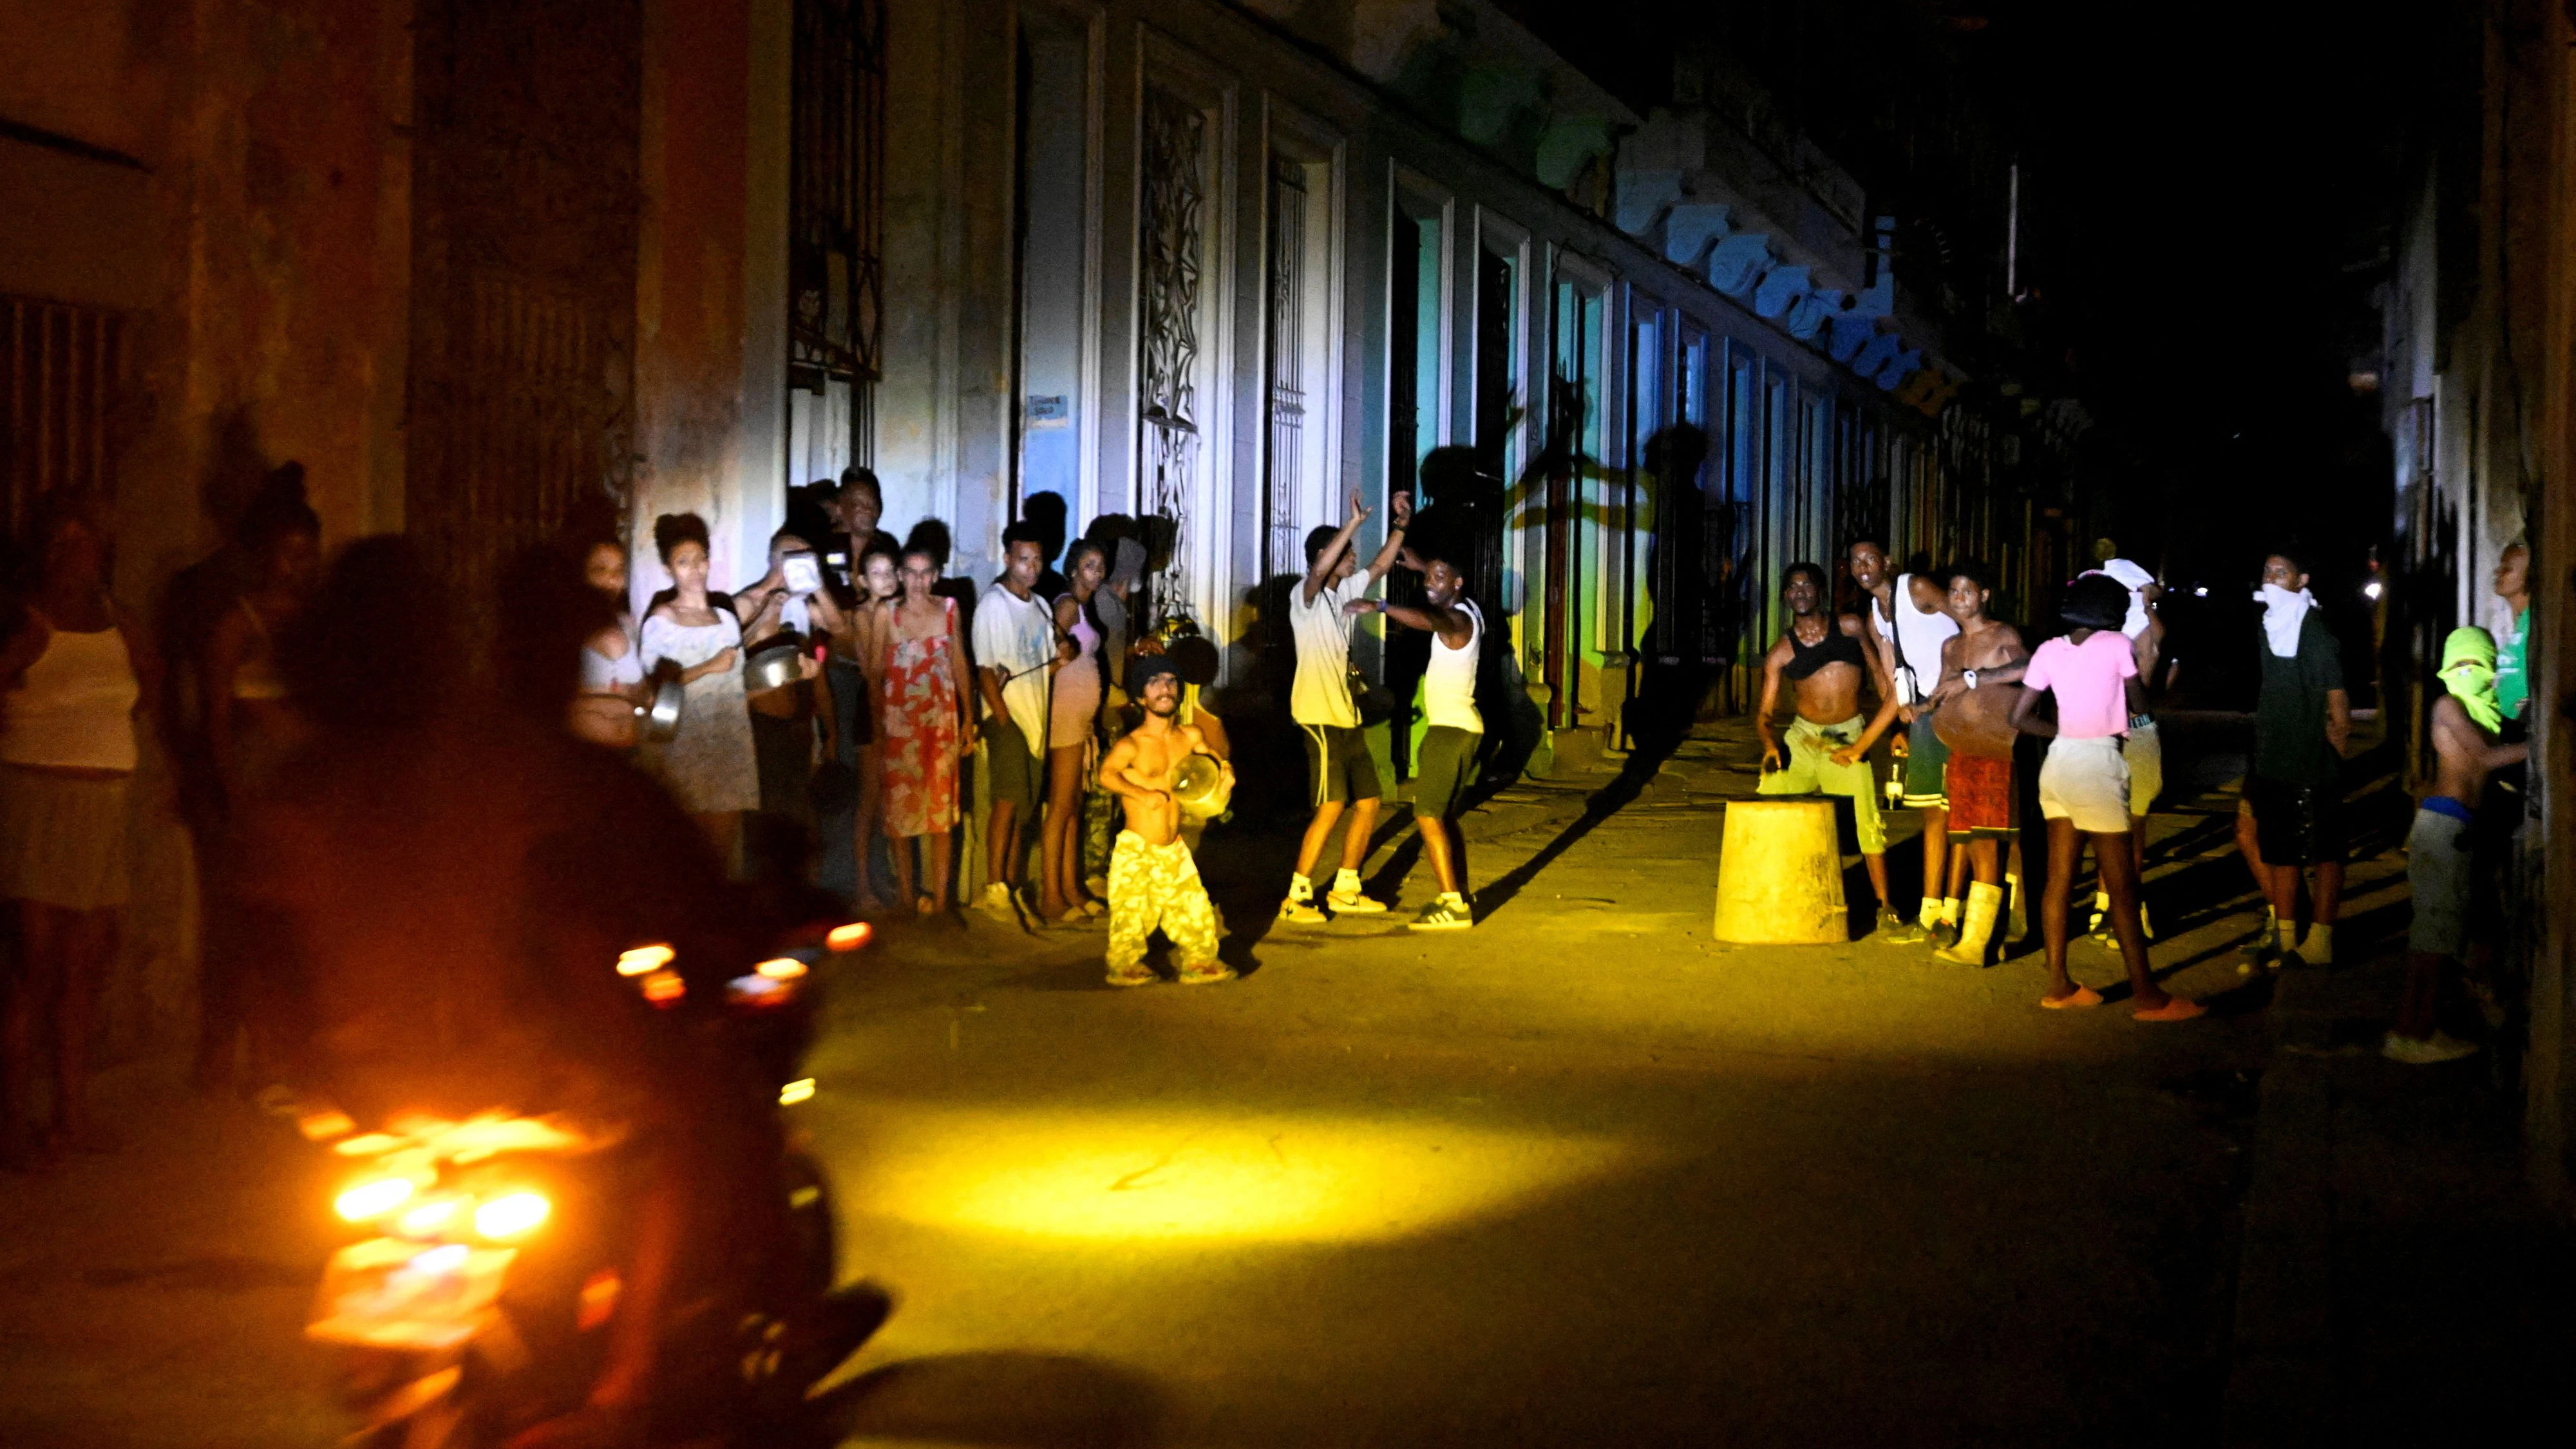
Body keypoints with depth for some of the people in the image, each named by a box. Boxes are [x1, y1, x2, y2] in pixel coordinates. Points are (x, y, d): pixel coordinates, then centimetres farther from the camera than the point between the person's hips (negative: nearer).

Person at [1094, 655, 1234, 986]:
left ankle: (1198, 961, 28)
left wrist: (1225, 770, 2)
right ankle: (1125, 966, 22)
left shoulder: (1190, 737, 5)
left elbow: (1212, 759, 23)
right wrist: (1143, 794, -35)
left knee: (1194, 909, 10)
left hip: (1174, 848, 5)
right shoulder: (1132, 744, -14)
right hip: (1136, 850, -5)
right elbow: (1107, 773, -30)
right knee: (1132, 913, 2)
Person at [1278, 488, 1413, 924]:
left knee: (1368, 802, 10)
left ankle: (1345, 890, 20)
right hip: (1319, 719, -9)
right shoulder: (1306, 595, -9)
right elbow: (1320, 569, -30)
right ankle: (1296, 897, -10)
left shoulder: (1343, 593, 14)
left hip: (1347, 719, 9)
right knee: (1331, 807, -15)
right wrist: (1353, 523, -33)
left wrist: (1400, 525, 9)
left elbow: (1381, 566, 22)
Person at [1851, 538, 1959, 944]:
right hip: (1923, 713, 8)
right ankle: (1930, 914, 12)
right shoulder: (1875, 616, 16)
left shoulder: (1917, 589, -8)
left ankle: (1950, 914, -6)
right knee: (1933, 812, 9)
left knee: (1957, 811, -7)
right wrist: (1903, 723, 4)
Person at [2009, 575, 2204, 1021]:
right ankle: (2147, 995, 5)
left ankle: (2058, 986, 15)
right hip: (2096, 766, -6)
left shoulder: (2049, 651, 5)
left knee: (2059, 879, 11)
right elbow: (2142, 708, 3)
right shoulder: (2116, 645, -6)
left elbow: (2020, 717, 6)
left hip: (2059, 761, 6)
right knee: (2123, 886, 0)